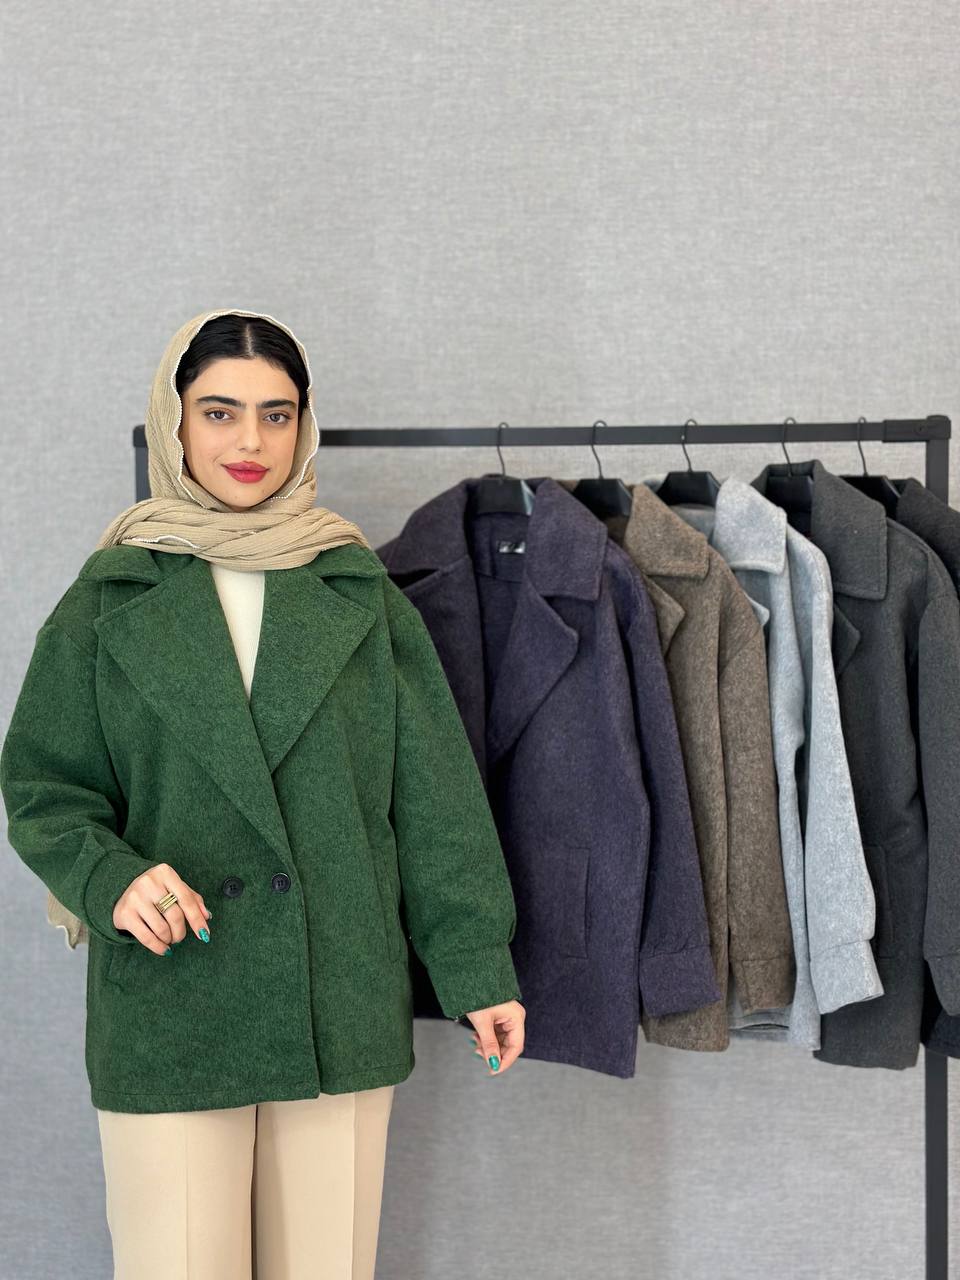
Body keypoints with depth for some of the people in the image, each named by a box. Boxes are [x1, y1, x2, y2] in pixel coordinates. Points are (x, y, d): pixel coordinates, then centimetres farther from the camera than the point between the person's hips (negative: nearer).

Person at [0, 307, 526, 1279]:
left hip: (343, 1007, 1)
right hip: (166, 1013, -1)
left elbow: (434, 793, 5)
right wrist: (111, 879, -14)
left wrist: (478, 968, 2)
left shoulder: (362, 593, 6)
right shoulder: (111, 599, 4)